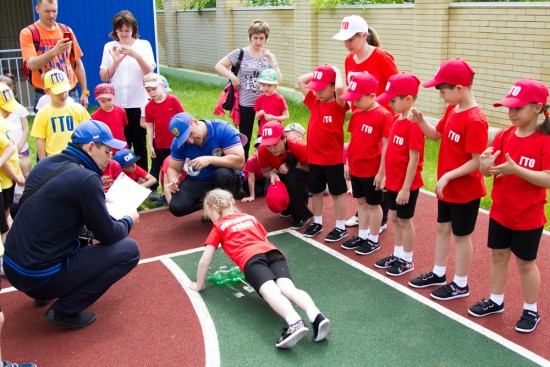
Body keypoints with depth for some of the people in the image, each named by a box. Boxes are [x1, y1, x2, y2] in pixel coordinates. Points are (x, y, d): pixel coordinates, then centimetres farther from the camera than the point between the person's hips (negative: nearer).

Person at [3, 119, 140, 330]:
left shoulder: (44, 165, 4)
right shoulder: (86, 179, -18)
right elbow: (108, 235, -11)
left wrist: (97, 203, 21)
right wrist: (128, 220, 9)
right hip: (40, 278, -8)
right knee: (129, 250, -4)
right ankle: (64, 310, -2)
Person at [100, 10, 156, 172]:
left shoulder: (143, 45, 1)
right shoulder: (109, 47, 5)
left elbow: (150, 72, -11)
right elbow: (104, 77, 1)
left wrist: (136, 55, -25)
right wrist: (115, 62, -14)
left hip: (138, 103, -1)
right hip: (117, 104, 2)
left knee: (139, 143, 5)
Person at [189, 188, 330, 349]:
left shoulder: (219, 227, 24)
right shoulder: (250, 217, 36)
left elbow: (205, 260, 21)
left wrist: (199, 286, 34)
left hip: (251, 258, -4)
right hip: (273, 252, 4)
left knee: (270, 291, -26)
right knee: (288, 288, -17)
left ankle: (295, 323, -54)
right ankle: (317, 317, -46)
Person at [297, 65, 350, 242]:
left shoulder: (338, 105, -14)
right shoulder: (314, 102, 4)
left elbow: (339, 88, -35)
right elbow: (301, 81, 8)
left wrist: (336, 71, -17)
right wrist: (318, 72, 3)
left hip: (333, 159, -6)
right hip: (314, 157, 6)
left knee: (337, 192, 7)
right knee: (316, 191, 17)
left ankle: (341, 227, 17)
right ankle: (317, 222, 32)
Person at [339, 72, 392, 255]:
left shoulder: (383, 115, -17)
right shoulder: (356, 113, 4)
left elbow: (386, 146, -16)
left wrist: (381, 172, -16)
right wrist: (348, 163, 13)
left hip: (372, 171, -7)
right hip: (355, 168, 7)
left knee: (373, 204, 8)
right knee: (361, 202, 18)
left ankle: (373, 240, 22)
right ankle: (362, 235, 32)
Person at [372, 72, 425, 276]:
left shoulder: (413, 124, -22)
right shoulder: (396, 119, 5)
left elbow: (414, 159, -22)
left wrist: (406, 188, -20)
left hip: (407, 185, -8)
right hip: (393, 181, 8)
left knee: (405, 221, 6)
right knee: (394, 218, 18)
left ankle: (407, 261, 21)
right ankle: (397, 255, 33)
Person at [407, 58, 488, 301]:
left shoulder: (475, 120, -25)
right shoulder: (451, 110, 1)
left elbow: (476, 162, -24)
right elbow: (435, 135, 13)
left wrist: (448, 176, -27)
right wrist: (420, 120, -4)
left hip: (465, 190, -8)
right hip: (446, 187, 8)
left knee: (461, 235, 7)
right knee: (442, 228, 19)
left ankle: (461, 284, 24)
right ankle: (438, 273, 37)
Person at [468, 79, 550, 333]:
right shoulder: (504, 135, -2)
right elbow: (488, 171, -5)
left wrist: (516, 170, -34)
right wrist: (486, 165, -29)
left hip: (528, 218, -5)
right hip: (499, 212, 5)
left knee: (526, 263, 9)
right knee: (498, 256, 16)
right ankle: (495, 301, 35)